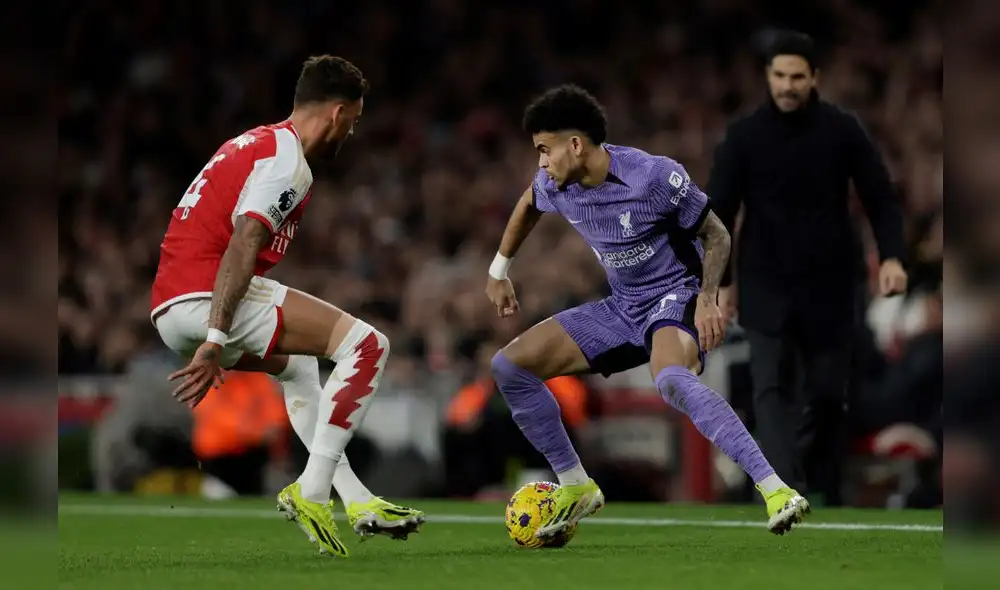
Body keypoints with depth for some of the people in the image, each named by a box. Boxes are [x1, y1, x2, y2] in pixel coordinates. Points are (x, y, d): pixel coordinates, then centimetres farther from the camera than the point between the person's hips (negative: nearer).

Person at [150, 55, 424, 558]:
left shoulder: (252, 143, 23)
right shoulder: (286, 159, -6)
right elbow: (242, 244, -20)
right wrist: (215, 341, -29)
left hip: (166, 308, 10)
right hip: (206, 296, -10)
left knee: (298, 365, 33)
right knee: (367, 345, -10)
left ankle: (356, 501, 27)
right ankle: (312, 492, -12)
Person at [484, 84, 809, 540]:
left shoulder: (653, 177, -23)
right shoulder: (556, 187, -3)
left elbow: (716, 234, -11)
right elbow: (528, 204, 23)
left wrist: (708, 298, -26)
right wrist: (499, 270, 29)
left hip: (675, 297, -8)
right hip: (622, 308, 8)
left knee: (671, 380, -42)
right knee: (510, 366, 2)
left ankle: (775, 491, -46)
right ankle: (576, 488, 14)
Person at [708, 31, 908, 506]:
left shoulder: (842, 130, -3)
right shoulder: (744, 135, -4)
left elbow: (880, 198, 0)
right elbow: (719, 212, 3)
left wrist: (891, 256, -15)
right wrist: (721, 281, 1)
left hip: (830, 284, 1)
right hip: (766, 288, -1)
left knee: (828, 392, 6)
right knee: (771, 388, -13)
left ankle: (824, 492, 22)